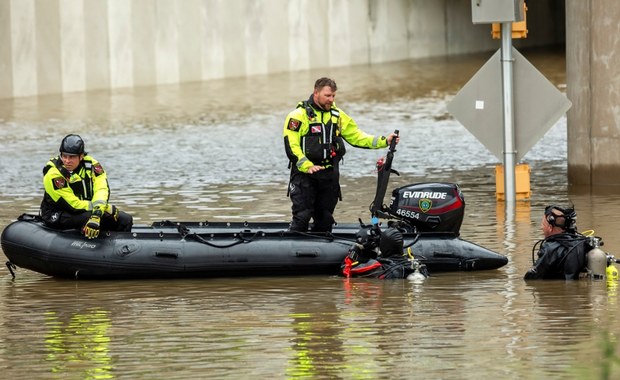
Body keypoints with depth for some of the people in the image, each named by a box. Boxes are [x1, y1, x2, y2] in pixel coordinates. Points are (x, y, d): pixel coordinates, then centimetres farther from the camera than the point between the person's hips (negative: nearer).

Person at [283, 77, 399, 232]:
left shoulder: (338, 115, 13)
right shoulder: (299, 115, -6)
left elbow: (357, 136, 15)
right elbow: (291, 145, -12)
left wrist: (384, 141, 3)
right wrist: (307, 166, -24)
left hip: (330, 175, 6)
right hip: (305, 173, -6)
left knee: (325, 219, 10)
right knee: (301, 217, -12)